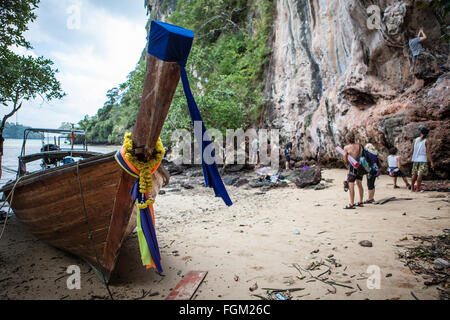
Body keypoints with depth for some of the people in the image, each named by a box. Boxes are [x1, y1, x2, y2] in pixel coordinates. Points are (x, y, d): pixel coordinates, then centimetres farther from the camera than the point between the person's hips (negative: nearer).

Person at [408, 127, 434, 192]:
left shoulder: (415, 140, 5)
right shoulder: (427, 142, -6)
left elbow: (411, 151, 3)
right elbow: (428, 153, -12)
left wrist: (408, 156, 18)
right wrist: (431, 162, -12)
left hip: (415, 159, 4)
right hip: (423, 160, -4)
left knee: (414, 174, 10)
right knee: (420, 174, -3)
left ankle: (412, 188, 12)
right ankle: (417, 188, -3)